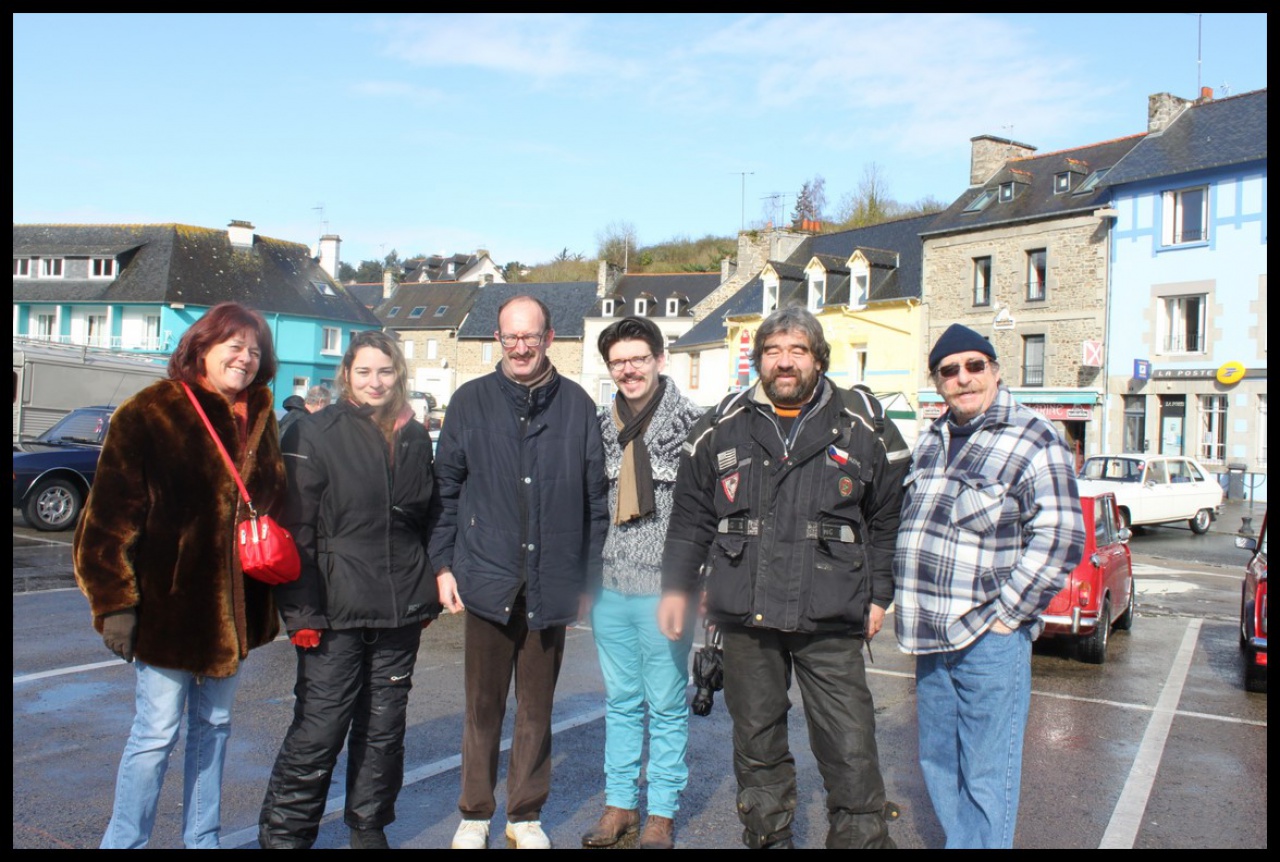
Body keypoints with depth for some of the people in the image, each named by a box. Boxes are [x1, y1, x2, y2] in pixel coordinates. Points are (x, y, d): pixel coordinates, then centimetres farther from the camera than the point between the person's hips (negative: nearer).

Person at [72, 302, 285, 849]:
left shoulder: (259, 419, 8)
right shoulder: (150, 414, -9)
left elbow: (273, 504, 15)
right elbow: (111, 517, -10)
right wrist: (115, 601, -13)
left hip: (235, 606, 6)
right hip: (171, 603, -5)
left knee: (214, 723, 16)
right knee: (157, 732, 1)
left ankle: (202, 838, 30)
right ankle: (124, 840, 19)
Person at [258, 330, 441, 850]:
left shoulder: (415, 438, 10)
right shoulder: (316, 435, -4)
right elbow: (296, 528, -8)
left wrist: (427, 595, 15)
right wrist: (302, 610, -13)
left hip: (400, 612, 5)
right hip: (337, 611, -4)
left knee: (384, 727, 14)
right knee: (319, 729, -2)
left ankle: (370, 828, 31)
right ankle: (283, 832, 16)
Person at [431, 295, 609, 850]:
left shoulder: (577, 405, 3)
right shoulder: (471, 401, 4)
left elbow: (596, 496, 6)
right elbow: (446, 488, 6)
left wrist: (589, 576, 4)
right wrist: (444, 565, 1)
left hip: (552, 584, 1)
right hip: (487, 577, 0)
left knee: (537, 709, 11)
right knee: (483, 706, 9)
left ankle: (526, 815, 26)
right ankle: (475, 814, 25)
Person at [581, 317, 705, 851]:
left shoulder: (692, 423, -8)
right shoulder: (600, 426, 7)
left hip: (665, 588, -4)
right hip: (609, 587, 5)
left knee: (667, 705, 7)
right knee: (620, 701, 15)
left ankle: (662, 812, 21)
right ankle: (620, 803, 27)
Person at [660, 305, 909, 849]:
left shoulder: (861, 431, 5)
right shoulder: (722, 428, 7)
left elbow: (886, 519, 12)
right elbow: (691, 516, 14)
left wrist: (879, 595, 9)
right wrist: (676, 586, 11)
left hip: (831, 623, -1)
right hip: (745, 619, 2)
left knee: (851, 753, -3)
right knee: (757, 746, 13)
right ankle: (767, 839, 29)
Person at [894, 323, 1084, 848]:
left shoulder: (1032, 441, -8)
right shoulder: (932, 440, 14)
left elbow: (1059, 539, -14)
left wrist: (1005, 614, -14)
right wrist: (907, 607, 14)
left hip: (988, 638, -7)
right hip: (930, 636, 7)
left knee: (986, 776, 0)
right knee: (937, 764, 17)